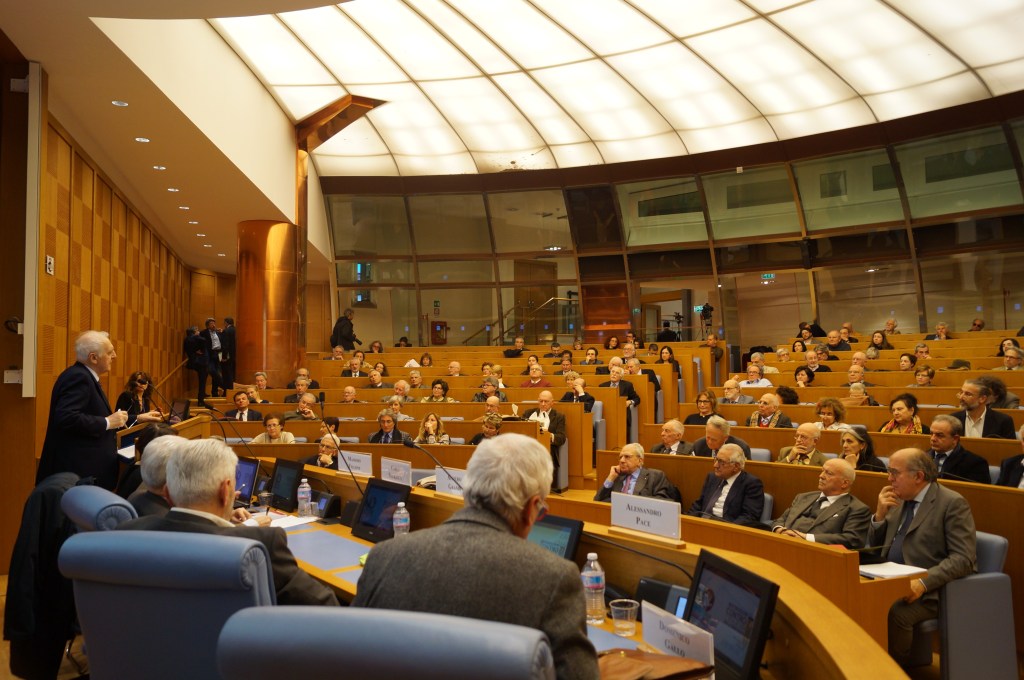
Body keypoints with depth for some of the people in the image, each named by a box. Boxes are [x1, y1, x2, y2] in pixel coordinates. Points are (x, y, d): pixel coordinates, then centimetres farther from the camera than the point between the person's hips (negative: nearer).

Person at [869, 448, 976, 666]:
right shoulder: (900, 499, 13)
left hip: (929, 591, -6)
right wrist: (880, 514, 0)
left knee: (894, 613, -32)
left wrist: (923, 583, -29)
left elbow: (963, 559, -17)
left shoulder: (952, 503, -9)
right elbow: (877, 546, 19)